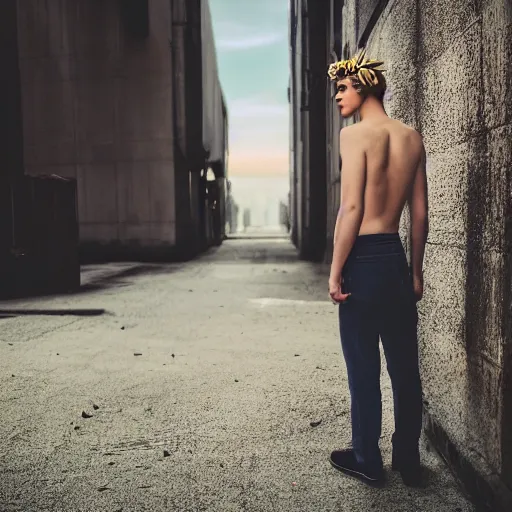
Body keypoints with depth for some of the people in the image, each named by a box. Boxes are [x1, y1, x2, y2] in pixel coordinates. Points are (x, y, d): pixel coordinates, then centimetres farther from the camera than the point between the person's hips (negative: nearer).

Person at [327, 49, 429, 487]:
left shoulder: (355, 134, -8)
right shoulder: (412, 138, 11)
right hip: (397, 257, 6)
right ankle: (409, 460, 26)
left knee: (363, 368, 5)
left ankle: (368, 461, 20)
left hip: (364, 258, -6)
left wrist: (335, 271, -12)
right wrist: (416, 272, 16)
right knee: (405, 365, 13)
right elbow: (420, 213, 11)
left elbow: (352, 207, -17)